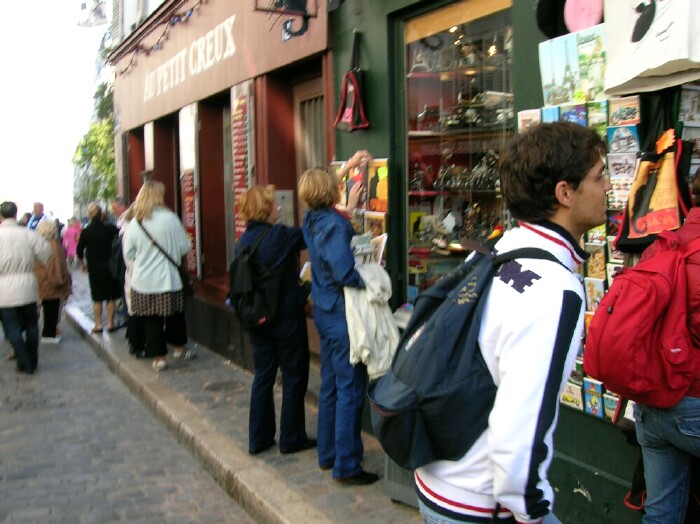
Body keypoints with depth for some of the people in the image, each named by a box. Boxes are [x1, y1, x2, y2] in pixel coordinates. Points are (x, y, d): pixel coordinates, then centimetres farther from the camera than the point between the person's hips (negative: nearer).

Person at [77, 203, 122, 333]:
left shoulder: (86, 231, -5)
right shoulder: (110, 228, -7)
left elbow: (79, 250, 0)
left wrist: (83, 263, 16)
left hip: (94, 267, 0)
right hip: (110, 266, 0)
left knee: (97, 297, 7)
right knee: (111, 296, 7)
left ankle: (98, 324, 9)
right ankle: (110, 323, 8)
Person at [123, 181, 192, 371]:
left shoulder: (135, 223, -5)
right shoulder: (170, 218, -12)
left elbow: (128, 253, 3)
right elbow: (185, 247, -7)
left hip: (143, 280, 2)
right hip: (167, 278, -1)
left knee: (151, 319, 8)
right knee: (175, 315, 16)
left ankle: (158, 357, 11)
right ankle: (179, 349, 31)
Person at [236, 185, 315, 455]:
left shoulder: (243, 241, 3)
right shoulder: (279, 235, -17)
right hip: (286, 317, -6)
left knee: (263, 377, 14)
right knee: (294, 377, 7)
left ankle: (258, 438, 21)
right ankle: (291, 438, 16)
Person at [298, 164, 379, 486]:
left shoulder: (312, 220, 7)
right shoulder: (334, 225, -20)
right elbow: (344, 272, -31)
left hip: (324, 312, 9)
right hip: (342, 315, -9)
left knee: (330, 385, 18)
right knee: (350, 390, -2)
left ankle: (327, 454, 30)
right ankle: (346, 465, 5)